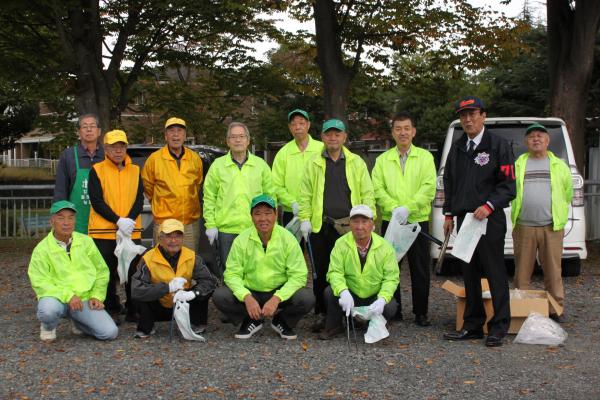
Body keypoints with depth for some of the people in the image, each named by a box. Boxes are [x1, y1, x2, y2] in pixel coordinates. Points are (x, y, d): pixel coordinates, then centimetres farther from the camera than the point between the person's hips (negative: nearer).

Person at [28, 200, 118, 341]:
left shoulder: (86, 241, 6)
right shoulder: (42, 249, -5)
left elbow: (102, 271, 12)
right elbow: (40, 282, -12)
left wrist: (97, 296, -1)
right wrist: (68, 295, -23)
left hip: (84, 298, 3)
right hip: (57, 298, -3)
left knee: (110, 332, -15)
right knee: (48, 310, -39)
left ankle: (78, 323, 17)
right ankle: (48, 327, 0)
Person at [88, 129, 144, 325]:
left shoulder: (135, 170, 11)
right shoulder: (97, 171, 1)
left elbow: (140, 199, 4)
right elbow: (97, 201, -7)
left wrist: (129, 220, -13)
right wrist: (118, 221, -16)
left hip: (132, 231, 3)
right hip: (104, 232, -2)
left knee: (134, 272, 4)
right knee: (107, 273, 3)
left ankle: (133, 310, 16)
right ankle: (111, 310, 14)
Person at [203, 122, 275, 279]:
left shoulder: (261, 165, 7)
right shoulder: (218, 165, 4)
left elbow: (270, 195, 9)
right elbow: (209, 198, 3)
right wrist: (211, 225, -3)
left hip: (255, 229, 1)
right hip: (226, 229, -1)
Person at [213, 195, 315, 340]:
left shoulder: (288, 239, -9)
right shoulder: (241, 240, -6)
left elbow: (298, 275, -11)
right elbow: (232, 274, -7)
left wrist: (276, 298, -25)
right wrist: (247, 297, -25)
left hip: (280, 293, -1)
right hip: (250, 292, 1)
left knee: (307, 298, -28)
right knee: (219, 296, -24)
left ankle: (281, 321, 5)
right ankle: (252, 321, 5)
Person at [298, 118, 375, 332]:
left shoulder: (357, 162, 8)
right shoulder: (314, 163, 9)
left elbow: (367, 194, 7)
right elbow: (305, 194, 8)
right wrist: (305, 218, -1)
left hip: (350, 226, 0)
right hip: (320, 226, 1)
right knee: (321, 272, 5)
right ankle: (321, 314, 15)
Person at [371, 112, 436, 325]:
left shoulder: (425, 157, 5)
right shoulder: (383, 159, 10)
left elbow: (429, 188, -6)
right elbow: (377, 189, 1)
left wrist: (408, 208, -16)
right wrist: (394, 208, -15)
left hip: (418, 220, -1)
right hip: (390, 221, 2)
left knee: (420, 268, 2)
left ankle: (421, 313, 13)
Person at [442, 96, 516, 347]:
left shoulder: (498, 146, -4)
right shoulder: (457, 148, 15)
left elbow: (508, 185, -8)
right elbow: (449, 182, 21)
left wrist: (488, 206, -20)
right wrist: (449, 214, 14)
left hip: (490, 220, -6)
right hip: (464, 218, 6)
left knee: (495, 273, -2)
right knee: (469, 274, 10)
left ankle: (499, 328, 5)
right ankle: (473, 325, 18)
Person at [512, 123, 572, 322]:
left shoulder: (559, 166, 11)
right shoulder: (518, 165, 9)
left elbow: (567, 192, 18)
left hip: (551, 227, 0)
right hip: (523, 226, 0)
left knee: (553, 271, 0)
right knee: (522, 271, 3)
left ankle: (555, 309, 7)